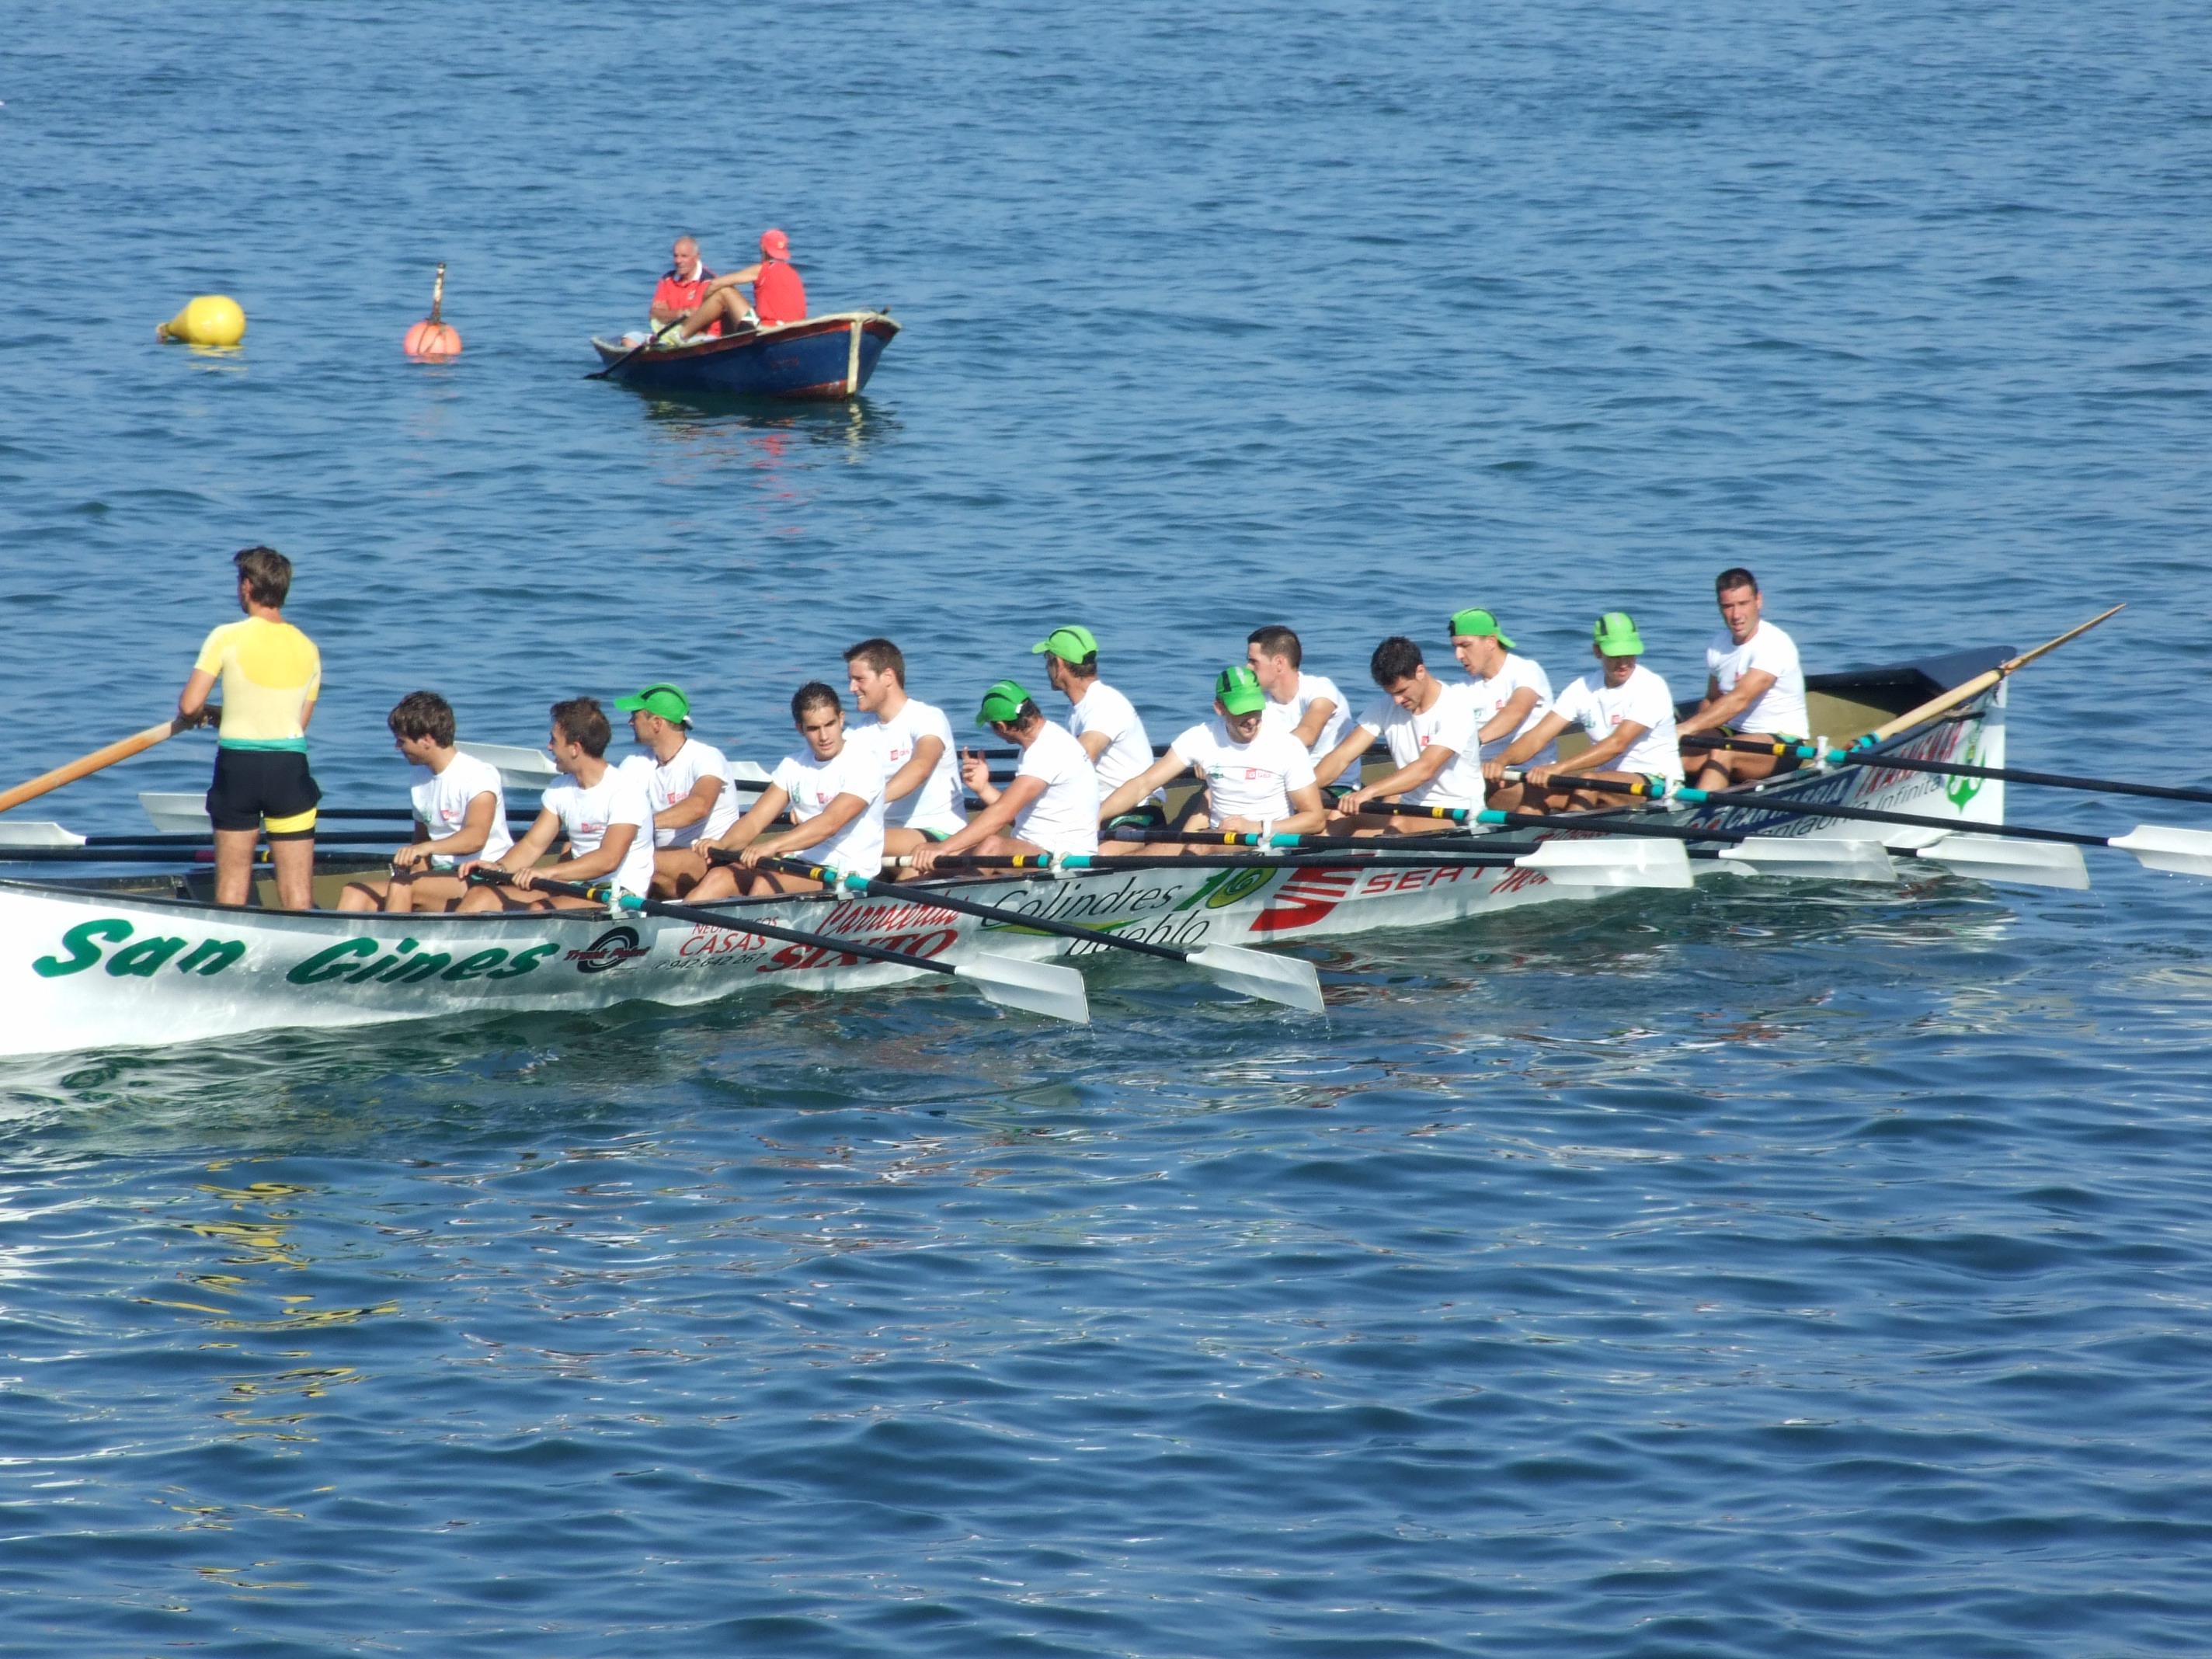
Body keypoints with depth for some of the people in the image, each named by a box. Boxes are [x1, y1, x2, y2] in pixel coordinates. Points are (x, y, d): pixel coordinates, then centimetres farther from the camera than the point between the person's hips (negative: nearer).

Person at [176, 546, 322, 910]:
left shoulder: (227, 637, -8)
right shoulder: (308, 649, 3)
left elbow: (188, 707, -11)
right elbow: (301, 721, 8)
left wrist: (204, 714, 11)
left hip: (237, 769, -1)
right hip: (290, 768, 1)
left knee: (232, 879, 11)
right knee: (297, 888, 4)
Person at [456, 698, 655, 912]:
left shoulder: (624, 789, -14)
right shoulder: (561, 790, 12)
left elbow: (609, 859, -25)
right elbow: (533, 844, 11)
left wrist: (548, 872, -35)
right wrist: (499, 867, -10)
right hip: (576, 886, 8)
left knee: (540, 910, -34)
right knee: (482, 896, -9)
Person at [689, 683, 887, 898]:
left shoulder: (862, 760, -10)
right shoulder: (793, 765, 12)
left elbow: (831, 823, -24)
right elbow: (755, 819, 6)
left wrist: (773, 846, -35)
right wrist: (721, 845, -16)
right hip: (801, 864, 7)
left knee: (766, 883, -31)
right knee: (717, 878, -14)